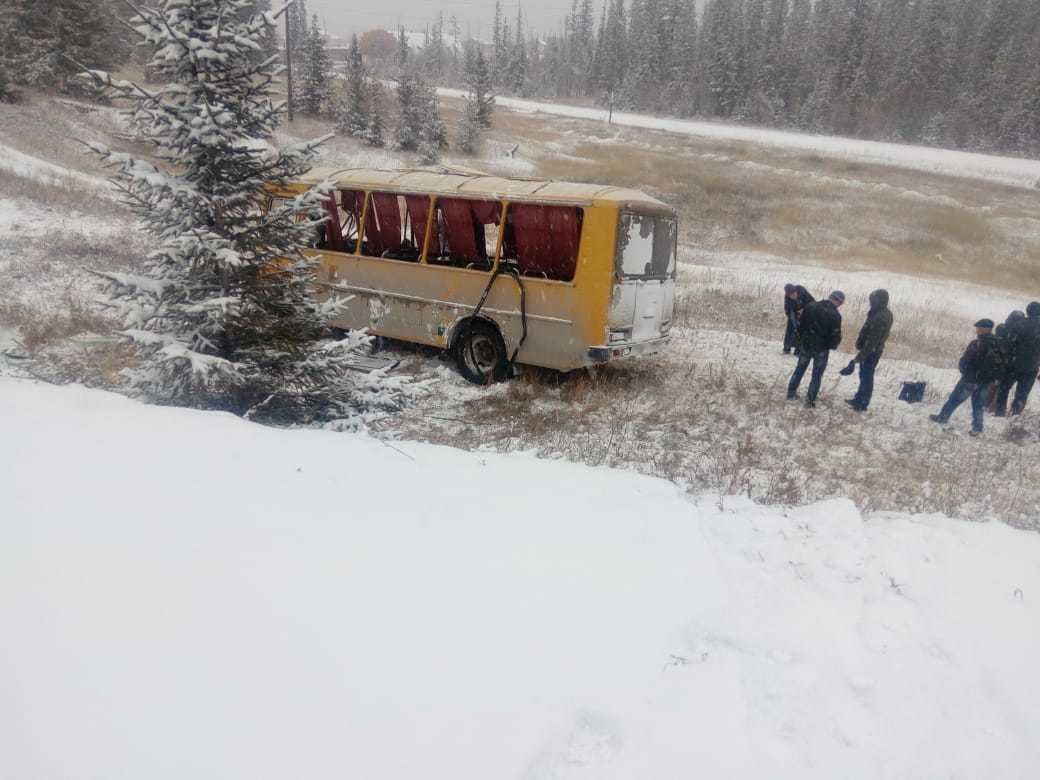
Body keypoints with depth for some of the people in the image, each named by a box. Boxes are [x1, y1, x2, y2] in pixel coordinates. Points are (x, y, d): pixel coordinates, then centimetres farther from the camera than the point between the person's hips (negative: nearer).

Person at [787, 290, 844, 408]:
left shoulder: (810, 306, -5)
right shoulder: (835, 315, -19)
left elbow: (801, 324, 3)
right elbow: (836, 336, -16)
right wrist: (832, 345, 4)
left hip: (806, 345, 4)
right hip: (822, 349, -4)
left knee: (800, 368, 20)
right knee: (817, 375, 8)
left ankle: (791, 393, 26)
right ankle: (810, 401, 12)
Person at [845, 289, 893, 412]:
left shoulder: (879, 318, -29)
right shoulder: (886, 313, 3)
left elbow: (872, 341, -28)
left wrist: (861, 356, -22)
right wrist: (860, 347, 19)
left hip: (871, 352, -9)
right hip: (876, 350, 9)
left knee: (866, 377, 3)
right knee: (864, 375, 21)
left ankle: (863, 404, 15)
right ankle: (859, 399, 34)